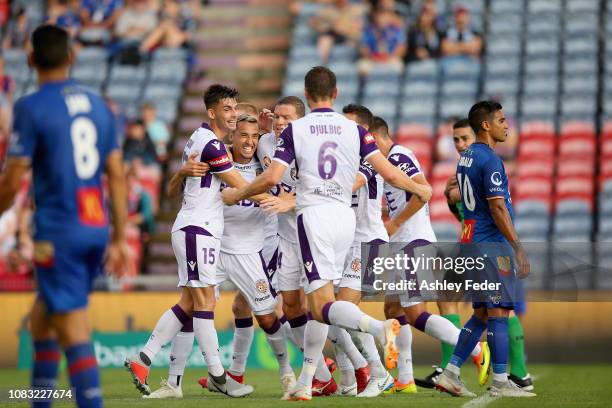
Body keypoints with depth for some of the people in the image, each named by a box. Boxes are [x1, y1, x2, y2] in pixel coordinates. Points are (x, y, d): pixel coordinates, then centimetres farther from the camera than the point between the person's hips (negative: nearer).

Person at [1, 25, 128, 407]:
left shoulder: (31, 107, -8)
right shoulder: (98, 104, 10)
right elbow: (117, 176, 11)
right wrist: (119, 238, 16)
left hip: (58, 232, -6)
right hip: (97, 228, 6)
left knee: (74, 331, -6)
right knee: (42, 316, 20)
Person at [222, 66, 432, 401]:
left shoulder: (294, 130, 0)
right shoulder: (354, 130, 6)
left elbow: (271, 178, -8)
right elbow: (389, 173, 0)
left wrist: (236, 194, 10)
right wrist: (418, 189, 20)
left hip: (313, 214, -4)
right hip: (345, 216, 4)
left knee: (322, 305, -11)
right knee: (318, 303, 13)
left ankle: (380, 327, -38)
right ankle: (304, 383, 14)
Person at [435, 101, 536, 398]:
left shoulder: (466, 157, 15)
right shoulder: (490, 160, -15)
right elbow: (498, 209, -19)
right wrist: (518, 249, -17)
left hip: (472, 241, 9)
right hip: (492, 244, -9)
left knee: (482, 314, 14)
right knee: (498, 313, -4)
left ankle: (450, 374, 11)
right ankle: (500, 384, -1)